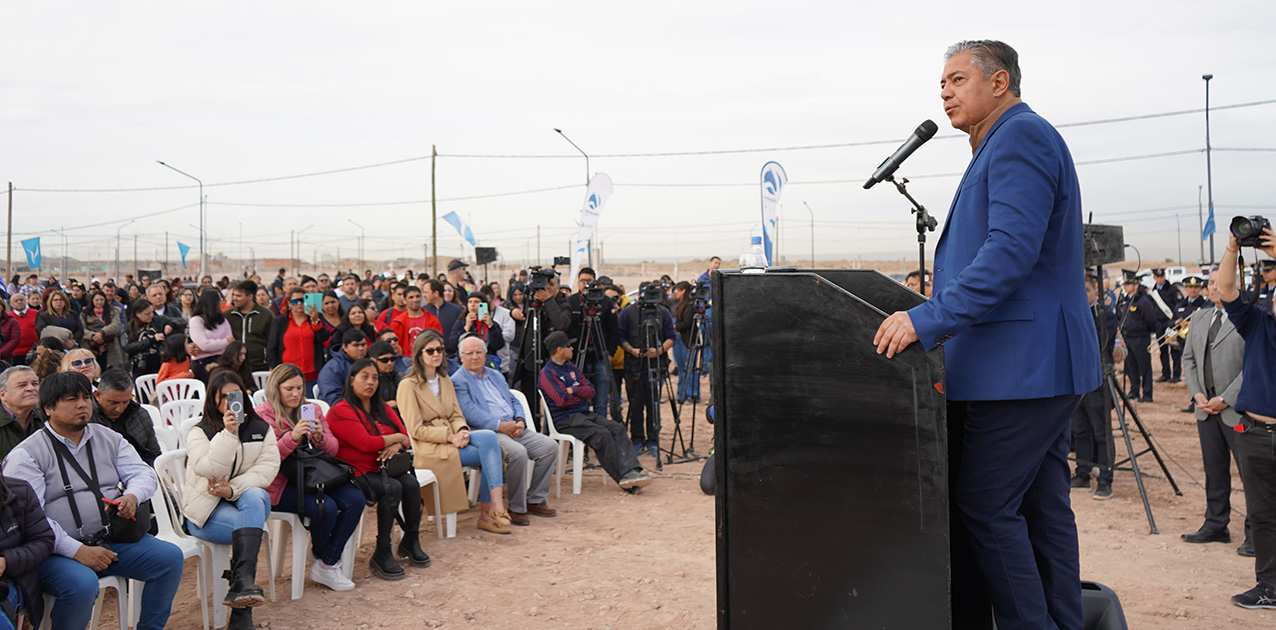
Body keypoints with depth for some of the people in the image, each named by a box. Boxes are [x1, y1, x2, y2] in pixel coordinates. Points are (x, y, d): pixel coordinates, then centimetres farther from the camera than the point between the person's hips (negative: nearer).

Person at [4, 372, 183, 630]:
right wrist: (78, 551, -21)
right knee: (82, 584, -34)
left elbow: (144, 474, 13)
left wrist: (132, 496, -13)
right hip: (59, 551, -5)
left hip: (114, 539, 5)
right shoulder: (27, 454, -4)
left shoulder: (109, 439, 13)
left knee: (170, 557, -12)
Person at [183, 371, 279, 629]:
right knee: (252, 526, -32)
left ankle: (241, 583, -45)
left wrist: (233, 488, -21)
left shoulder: (261, 430, 8)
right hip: (205, 510, -3)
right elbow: (208, 470, -19)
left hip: (244, 500, 3)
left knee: (255, 497, -34)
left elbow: (268, 467, -6)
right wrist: (228, 433, -27)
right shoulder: (199, 432, -1)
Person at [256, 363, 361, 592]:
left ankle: (327, 565, -11)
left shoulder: (313, 410, 12)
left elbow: (332, 449, 11)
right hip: (279, 484, -6)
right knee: (325, 507, -29)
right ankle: (320, 555, 6)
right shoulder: (262, 415, -4)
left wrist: (320, 437, -11)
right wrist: (292, 437, -26)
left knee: (355, 499, -19)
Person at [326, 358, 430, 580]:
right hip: (355, 473, -6)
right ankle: (382, 555, -23)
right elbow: (365, 443, -18)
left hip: (381, 469, 7)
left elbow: (406, 438, 11)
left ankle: (410, 541, -2)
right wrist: (397, 438, -5)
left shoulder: (383, 410, 18)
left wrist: (396, 447, -13)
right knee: (392, 488, -30)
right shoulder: (341, 411, -7)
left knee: (411, 483, -22)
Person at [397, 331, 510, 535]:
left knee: (489, 437, -26)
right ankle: (495, 509, -26)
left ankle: (487, 514, -25)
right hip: (429, 448, -7)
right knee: (489, 439, -26)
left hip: (452, 439, 7)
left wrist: (462, 431, -9)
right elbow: (415, 430, -9)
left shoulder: (446, 381, 20)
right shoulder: (408, 386, -4)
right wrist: (450, 436, -19)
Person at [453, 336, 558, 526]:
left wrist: (520, 421, -1)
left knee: (550, 446, -9)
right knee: (518, 452, -33)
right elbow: (470, 413, -13)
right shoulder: (458, 381, 0)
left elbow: (514, 401, 21)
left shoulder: (495, 375, 24)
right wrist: (500, 425, -20)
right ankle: (517, 509, -18)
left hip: (513, 428, 8)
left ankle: (535, 500, 1)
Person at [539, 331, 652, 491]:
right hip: (565, 420, -8)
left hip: (585, 413, 8)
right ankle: (623, 479, -26)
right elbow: (562, 400, -17)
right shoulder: (547, 373, -7)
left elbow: (590, 391, 13)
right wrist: (580, 393, 1)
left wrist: (573, 390, -6)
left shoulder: (572, 367, 19)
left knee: (618, 428, -16)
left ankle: (631, 472, -30)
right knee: (602, 434, -29)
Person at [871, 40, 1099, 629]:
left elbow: (1012, 250, -24)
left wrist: (929, 319, -27)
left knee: (987, 506, -7)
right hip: (1043, 362, 11)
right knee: (1043, 504, 13)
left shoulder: (1020, 135, -12)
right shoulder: (1004, 144, 22)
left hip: (1021, 363, -11)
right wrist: (930, 317, 22)